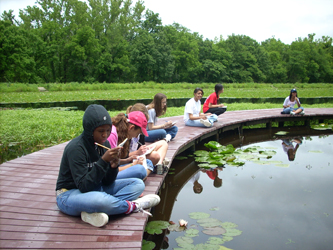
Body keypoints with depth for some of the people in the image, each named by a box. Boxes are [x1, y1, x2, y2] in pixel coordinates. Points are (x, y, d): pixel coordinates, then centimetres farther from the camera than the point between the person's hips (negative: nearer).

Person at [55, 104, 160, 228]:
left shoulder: (104, 144, -1)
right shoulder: (76, 148, -21)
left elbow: (107, 182, 1)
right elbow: (83, 186, -26)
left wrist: (113, 167, -21)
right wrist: (103, 161, -32)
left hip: (97, 189, 8)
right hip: (70, 194, -8)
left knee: (138, 184, -3)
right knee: (99, 200, -42)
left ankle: (93, 212, -24)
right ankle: (132, 206, -11)